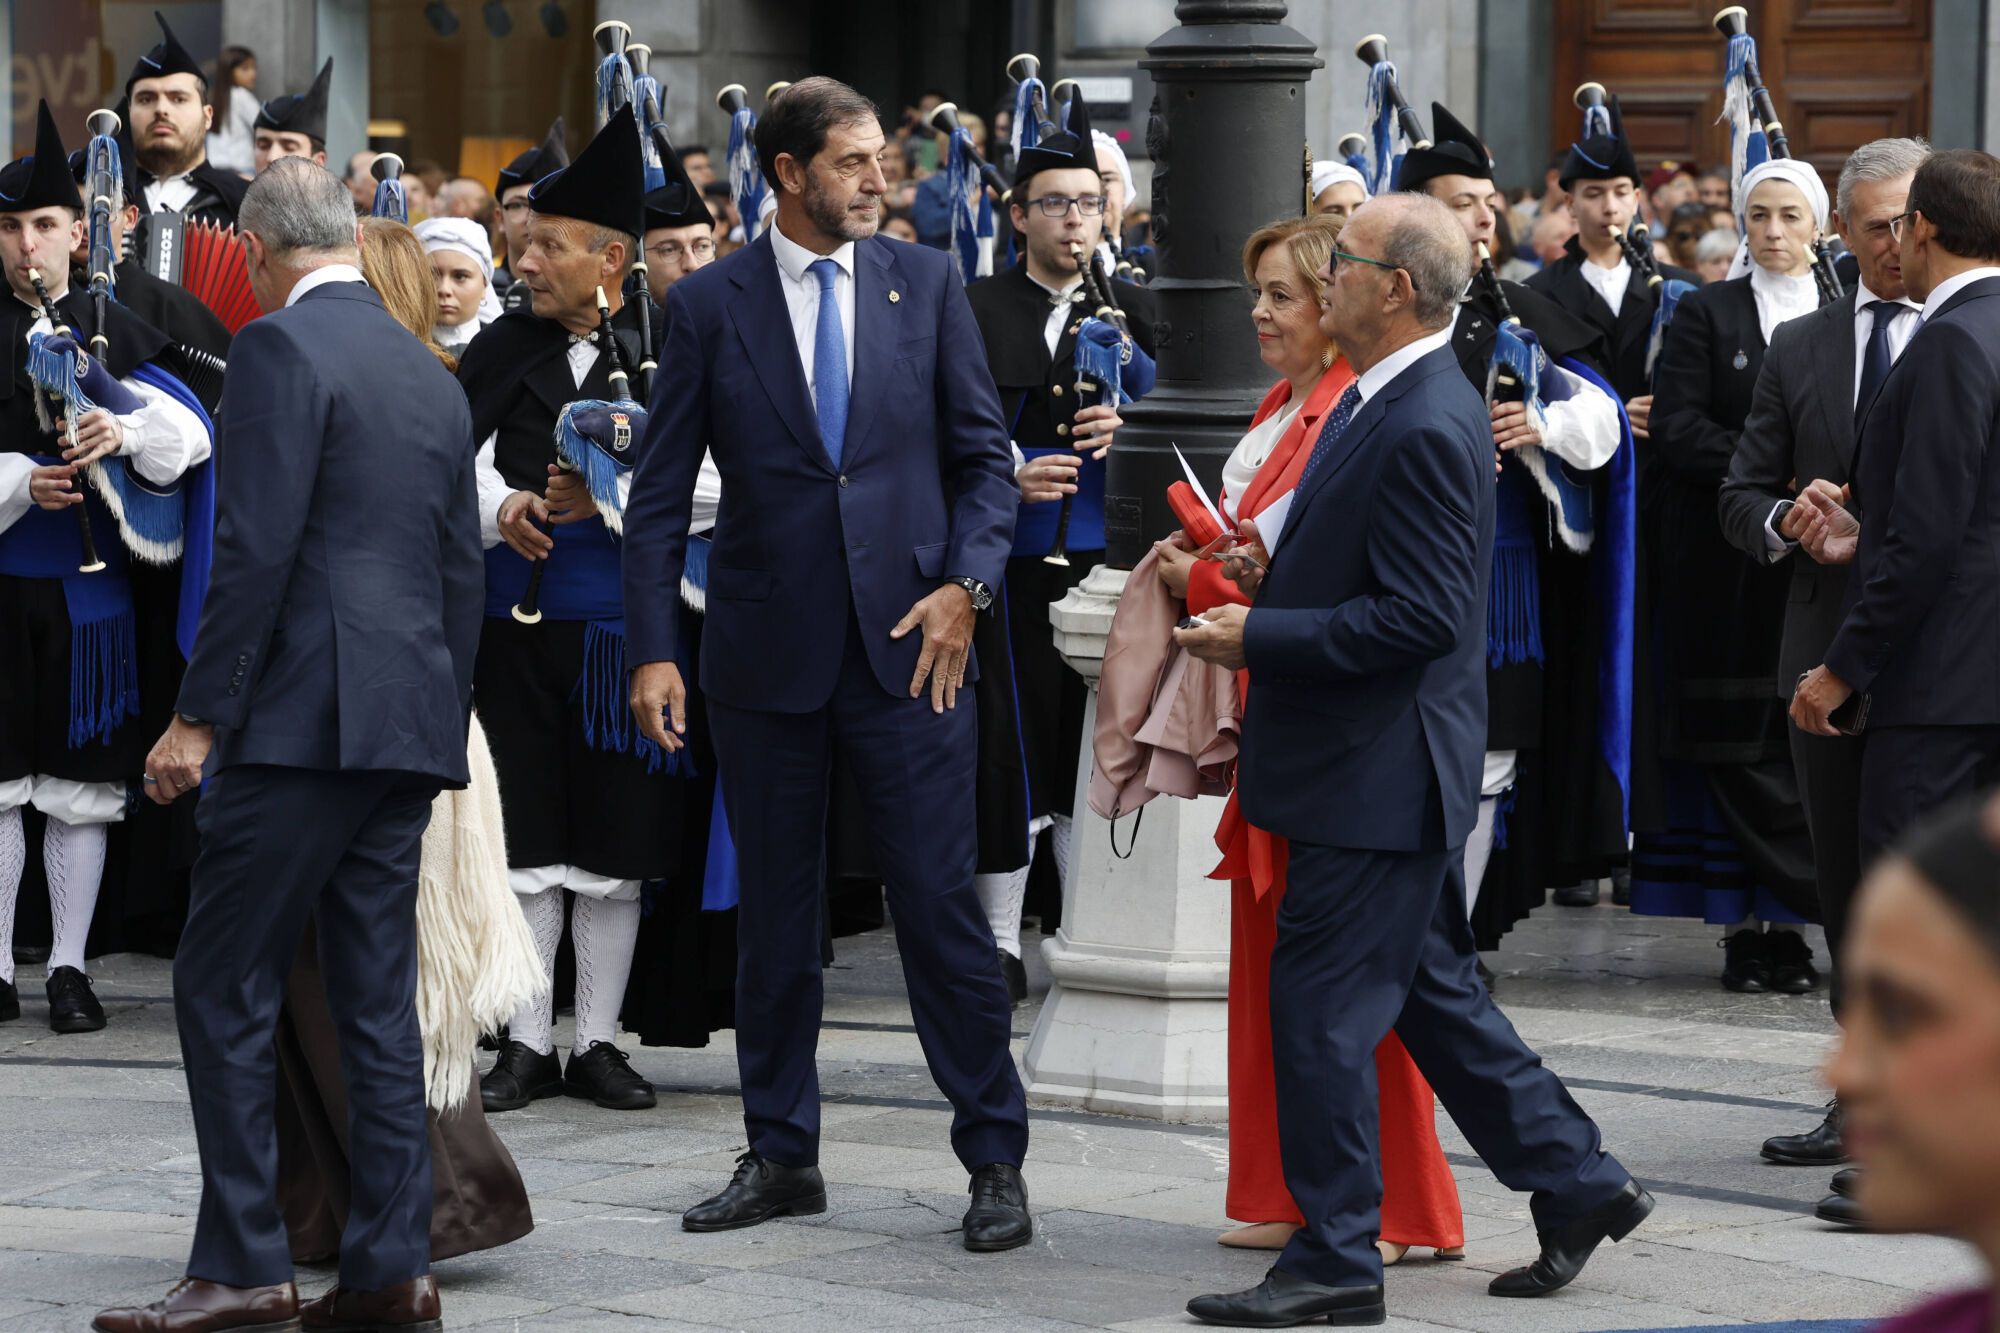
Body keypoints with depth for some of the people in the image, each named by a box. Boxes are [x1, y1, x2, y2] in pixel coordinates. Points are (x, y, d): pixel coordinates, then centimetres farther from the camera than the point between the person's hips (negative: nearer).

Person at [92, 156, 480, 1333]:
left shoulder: (281, 348, -7)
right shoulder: (434, 376, 17)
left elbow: (257, 547, -15)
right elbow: (463, 572, 18)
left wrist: (201, 713, -13)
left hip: (304, 719, -8)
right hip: (410, 728, 8)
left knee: (225, 988, -3)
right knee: (380, 998, 9)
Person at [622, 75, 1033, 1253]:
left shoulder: (926, 284, 4)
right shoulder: (710, 304, 1)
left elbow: (985, 454, 6)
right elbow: (663, 492, 2)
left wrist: (966, 584, -9)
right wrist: (654, 650, -4)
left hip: (909, 638, 0)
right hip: (767, 648, 1)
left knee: (942, 901, -3)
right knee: (775, 913, 9)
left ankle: (996, 1158, 6)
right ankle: (782, 1157, 20)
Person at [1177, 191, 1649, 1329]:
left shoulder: (1427, 427, -21)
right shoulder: (1382, 402, 12)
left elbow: (1422, 616, -24)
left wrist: (1258, 636, -20)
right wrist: (1276, 578, 7)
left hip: (1379, 771, -10)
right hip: (1381, 766, 10)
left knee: (1321, 1008, -4)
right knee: (1434, 992, 17)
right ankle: (1577, 1183, 26)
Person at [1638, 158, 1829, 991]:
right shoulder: (1707, 314, 5)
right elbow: (1677, 427, -5)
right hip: (1728, 568, -2)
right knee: (1738, 743, -3)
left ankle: (1784, 922, 2)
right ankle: (1747, 923, -2)